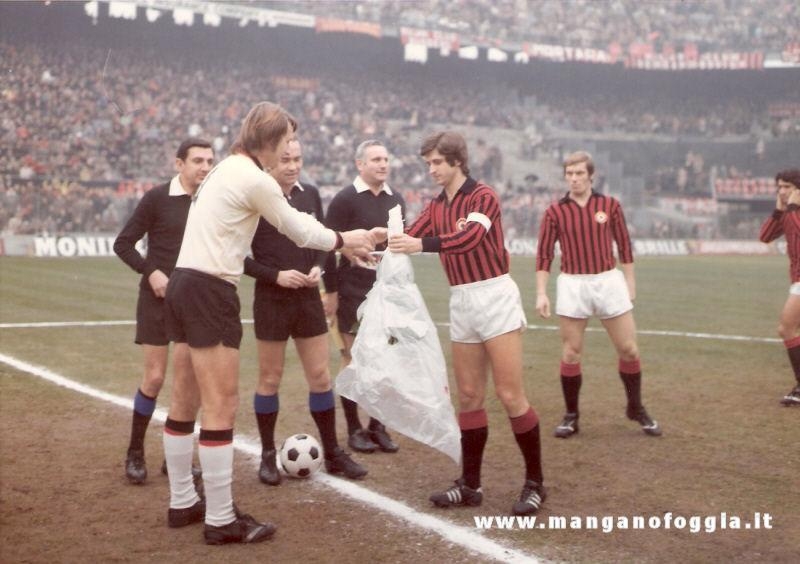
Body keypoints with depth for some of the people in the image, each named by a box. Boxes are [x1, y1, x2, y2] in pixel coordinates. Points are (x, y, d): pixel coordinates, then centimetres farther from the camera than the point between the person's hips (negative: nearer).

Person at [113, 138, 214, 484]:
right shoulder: (157, 198, -8)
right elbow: (123, 243, -5)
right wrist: (151, 272, -18)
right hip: (158, 298, -3)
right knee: (155, 378, -2)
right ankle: (135, 453, 14)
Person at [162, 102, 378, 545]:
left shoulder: (227, 168, 16)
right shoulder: (255, 179, -13)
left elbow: (294, 223, 21)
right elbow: (299, 230, -1)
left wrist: (342, 242, 21)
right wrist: (345, 240, 15)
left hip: (185, 284, 10)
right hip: (209, 292, -10)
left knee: (185, 399, 15)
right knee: (221, 405, -6)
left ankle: (182, 502, 25)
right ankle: (221, 520, 0)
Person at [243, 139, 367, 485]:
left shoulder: (310, 194, 4)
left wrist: (318, 267, -4)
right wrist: (275, 275, -17)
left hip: (308, 298, 4)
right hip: (271, 300, -4)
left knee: (320, 376, 7)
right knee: (270, 379, 6)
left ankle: (333, 454, 19)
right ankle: (268, 456, 20)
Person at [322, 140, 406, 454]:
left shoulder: (396, 200, 11)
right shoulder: (345, 200, -6)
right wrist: (331, 291, -11)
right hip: (354, 290, -5)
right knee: (354, 359, 0)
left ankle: (378, 426, 17)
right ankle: (354, 429, 9)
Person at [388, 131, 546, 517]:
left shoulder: (483, 196, -10)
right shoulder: (436, 207, 11)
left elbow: (470, 237, -29)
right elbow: (409, 239, 2)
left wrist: (421, 244, -41)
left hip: (494, 297, -7)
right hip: (461, 303, 7)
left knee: (510, 395, -5)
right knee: (469, 397, 8)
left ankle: (535, 483, 6)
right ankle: (470, 485, 16)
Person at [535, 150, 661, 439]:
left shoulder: (610, 206, 2)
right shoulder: (555, 212, -1)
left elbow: (624, 246, 9)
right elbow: (544, 255, 1)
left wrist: (630, 282, 8)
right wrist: (541, 293, -4)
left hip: (609, 282, 1)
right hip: (572, 285, -1)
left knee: (629, 350, 4)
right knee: (570, 353, 2)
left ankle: (636, 409, 22)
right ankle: (571, 416, 15)